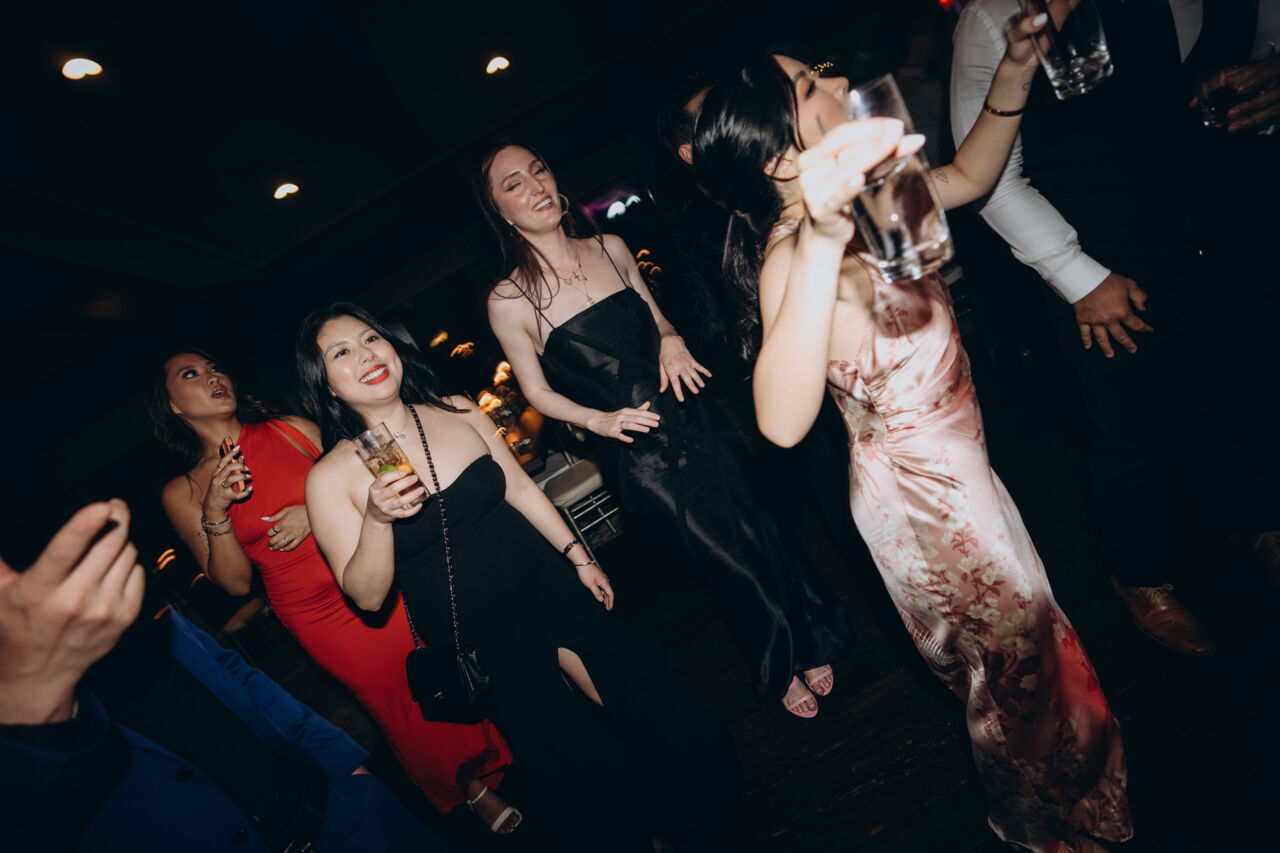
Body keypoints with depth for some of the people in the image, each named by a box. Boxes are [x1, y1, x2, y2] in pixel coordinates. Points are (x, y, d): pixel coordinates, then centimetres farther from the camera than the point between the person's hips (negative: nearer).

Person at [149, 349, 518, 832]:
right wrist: (215, 514, -17)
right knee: (394, 703, 12)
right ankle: (469, 790, 37)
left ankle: (486, 768, 35)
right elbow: (235, 582, -3)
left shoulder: (291, 429, 0)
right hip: (319, 617, 0)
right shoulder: (182, 494, -1)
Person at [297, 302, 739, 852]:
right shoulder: (331, 477, -11)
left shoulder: (458, 411, -1)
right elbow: (366, 596, -11)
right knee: (583, 776, -2)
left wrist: (578, 557, 10)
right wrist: (376, 519, -29)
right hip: (479, 639, -3)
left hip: (550, 588, 4)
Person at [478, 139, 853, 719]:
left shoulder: (609, 249, 3)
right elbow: (538, 393, -2)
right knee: (731, 562, 4)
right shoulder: (509, 302, -10)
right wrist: (599, 419, -17)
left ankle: (809, 645, 39)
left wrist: (671, 341, -7)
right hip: (636, 451, -4)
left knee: (756, 533, 10)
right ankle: (780, 670, 35)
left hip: (691, 418, 4)